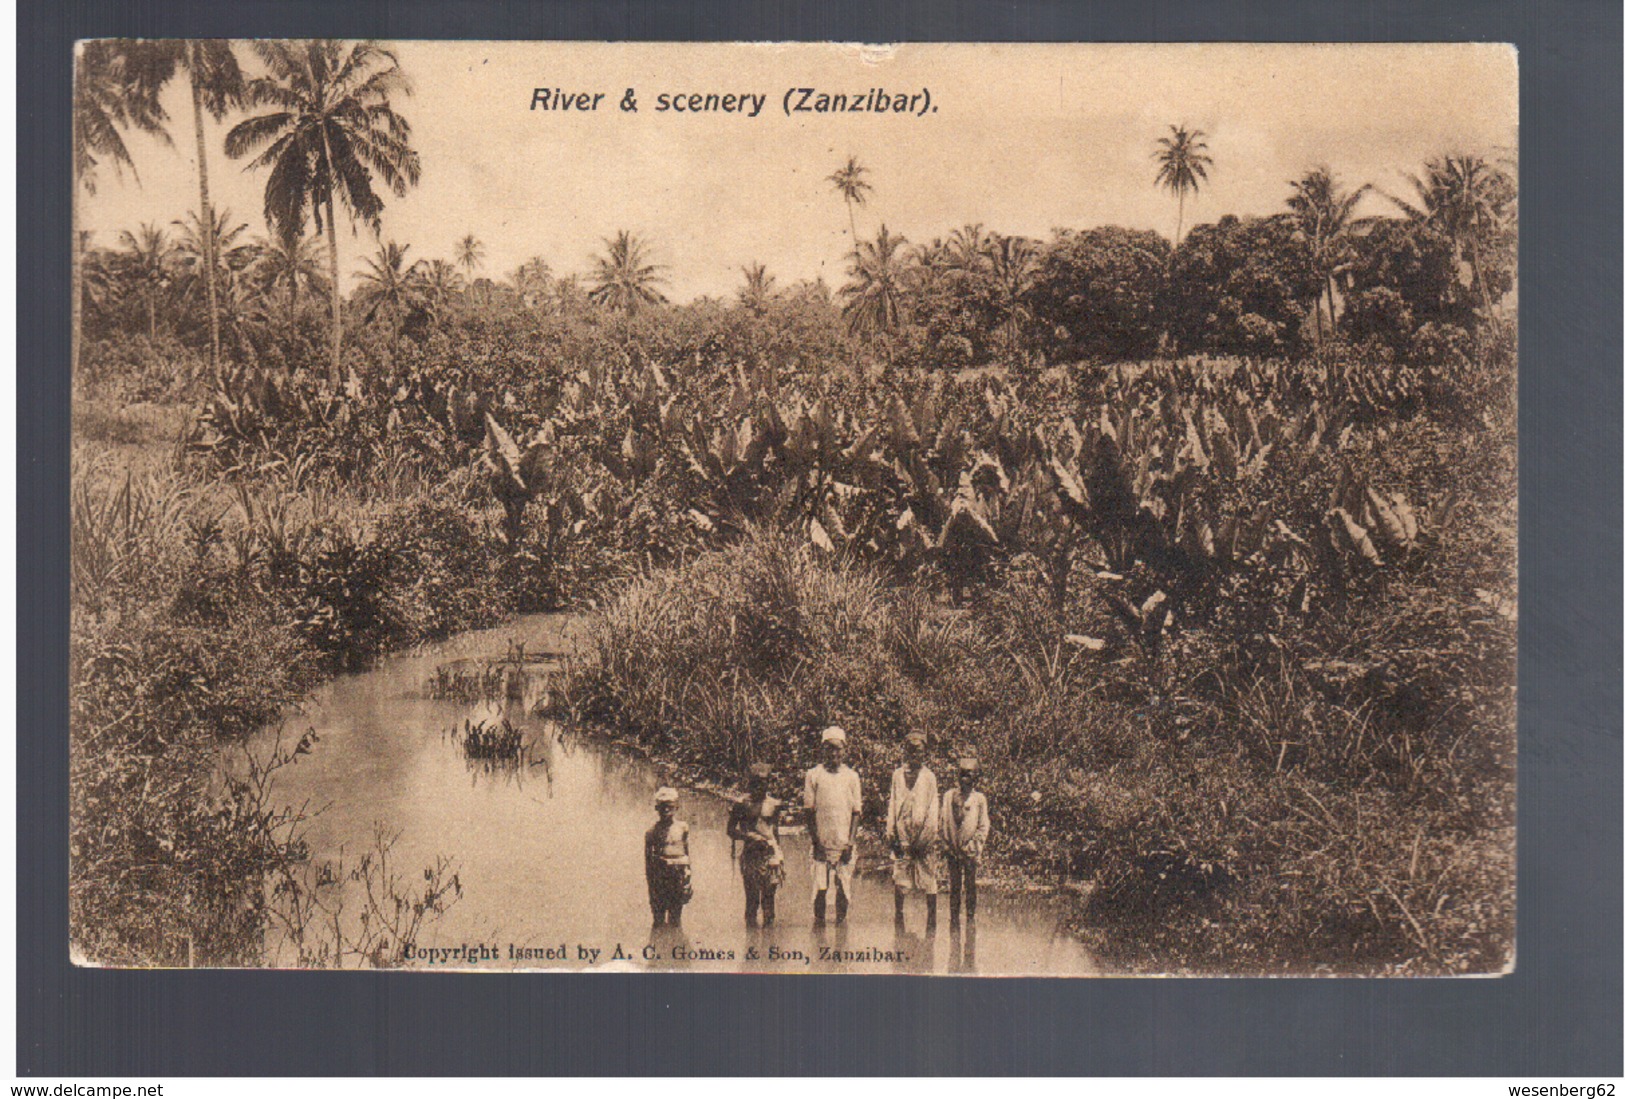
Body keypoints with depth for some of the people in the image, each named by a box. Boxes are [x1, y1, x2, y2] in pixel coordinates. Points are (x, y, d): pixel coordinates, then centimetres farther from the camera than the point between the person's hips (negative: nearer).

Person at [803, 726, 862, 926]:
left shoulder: (851, 776, 8)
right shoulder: (814, 775, 5)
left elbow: (856, 812, 6)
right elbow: (810, 810, 4)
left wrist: (851, 842, -3)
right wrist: (815, 840, -4)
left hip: (845, 843, 1)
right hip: (822, 842, -1)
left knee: (844, 886, 1)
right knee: (820, 887, -4)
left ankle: (841, 921, 12)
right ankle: (818, 922, 5)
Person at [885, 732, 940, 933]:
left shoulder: (929, 776, 9)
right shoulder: (897, 775, 13)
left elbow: (933, 806, 7)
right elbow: (893, 803, 13)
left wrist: (932, 832, -4)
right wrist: (890, 832, 5)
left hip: (924, 835, -1)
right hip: (902, 833, 1)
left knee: (929, 881, -3)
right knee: (899, 881, 0)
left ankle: (931, 923, 1)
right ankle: (899, 918, 9)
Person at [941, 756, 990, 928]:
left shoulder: (979, 798, 4)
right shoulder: (950, 796, 9)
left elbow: (983, 825, 4)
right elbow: (945, 822, 10)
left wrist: (977, 846, -5)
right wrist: (946, 844, 4)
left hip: (970, 850, -2)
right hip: (953, 849, 2)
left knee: (970, 887, 1)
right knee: (953, 887, 6)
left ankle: (971, 919, 7)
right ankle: (953, 920, 12)